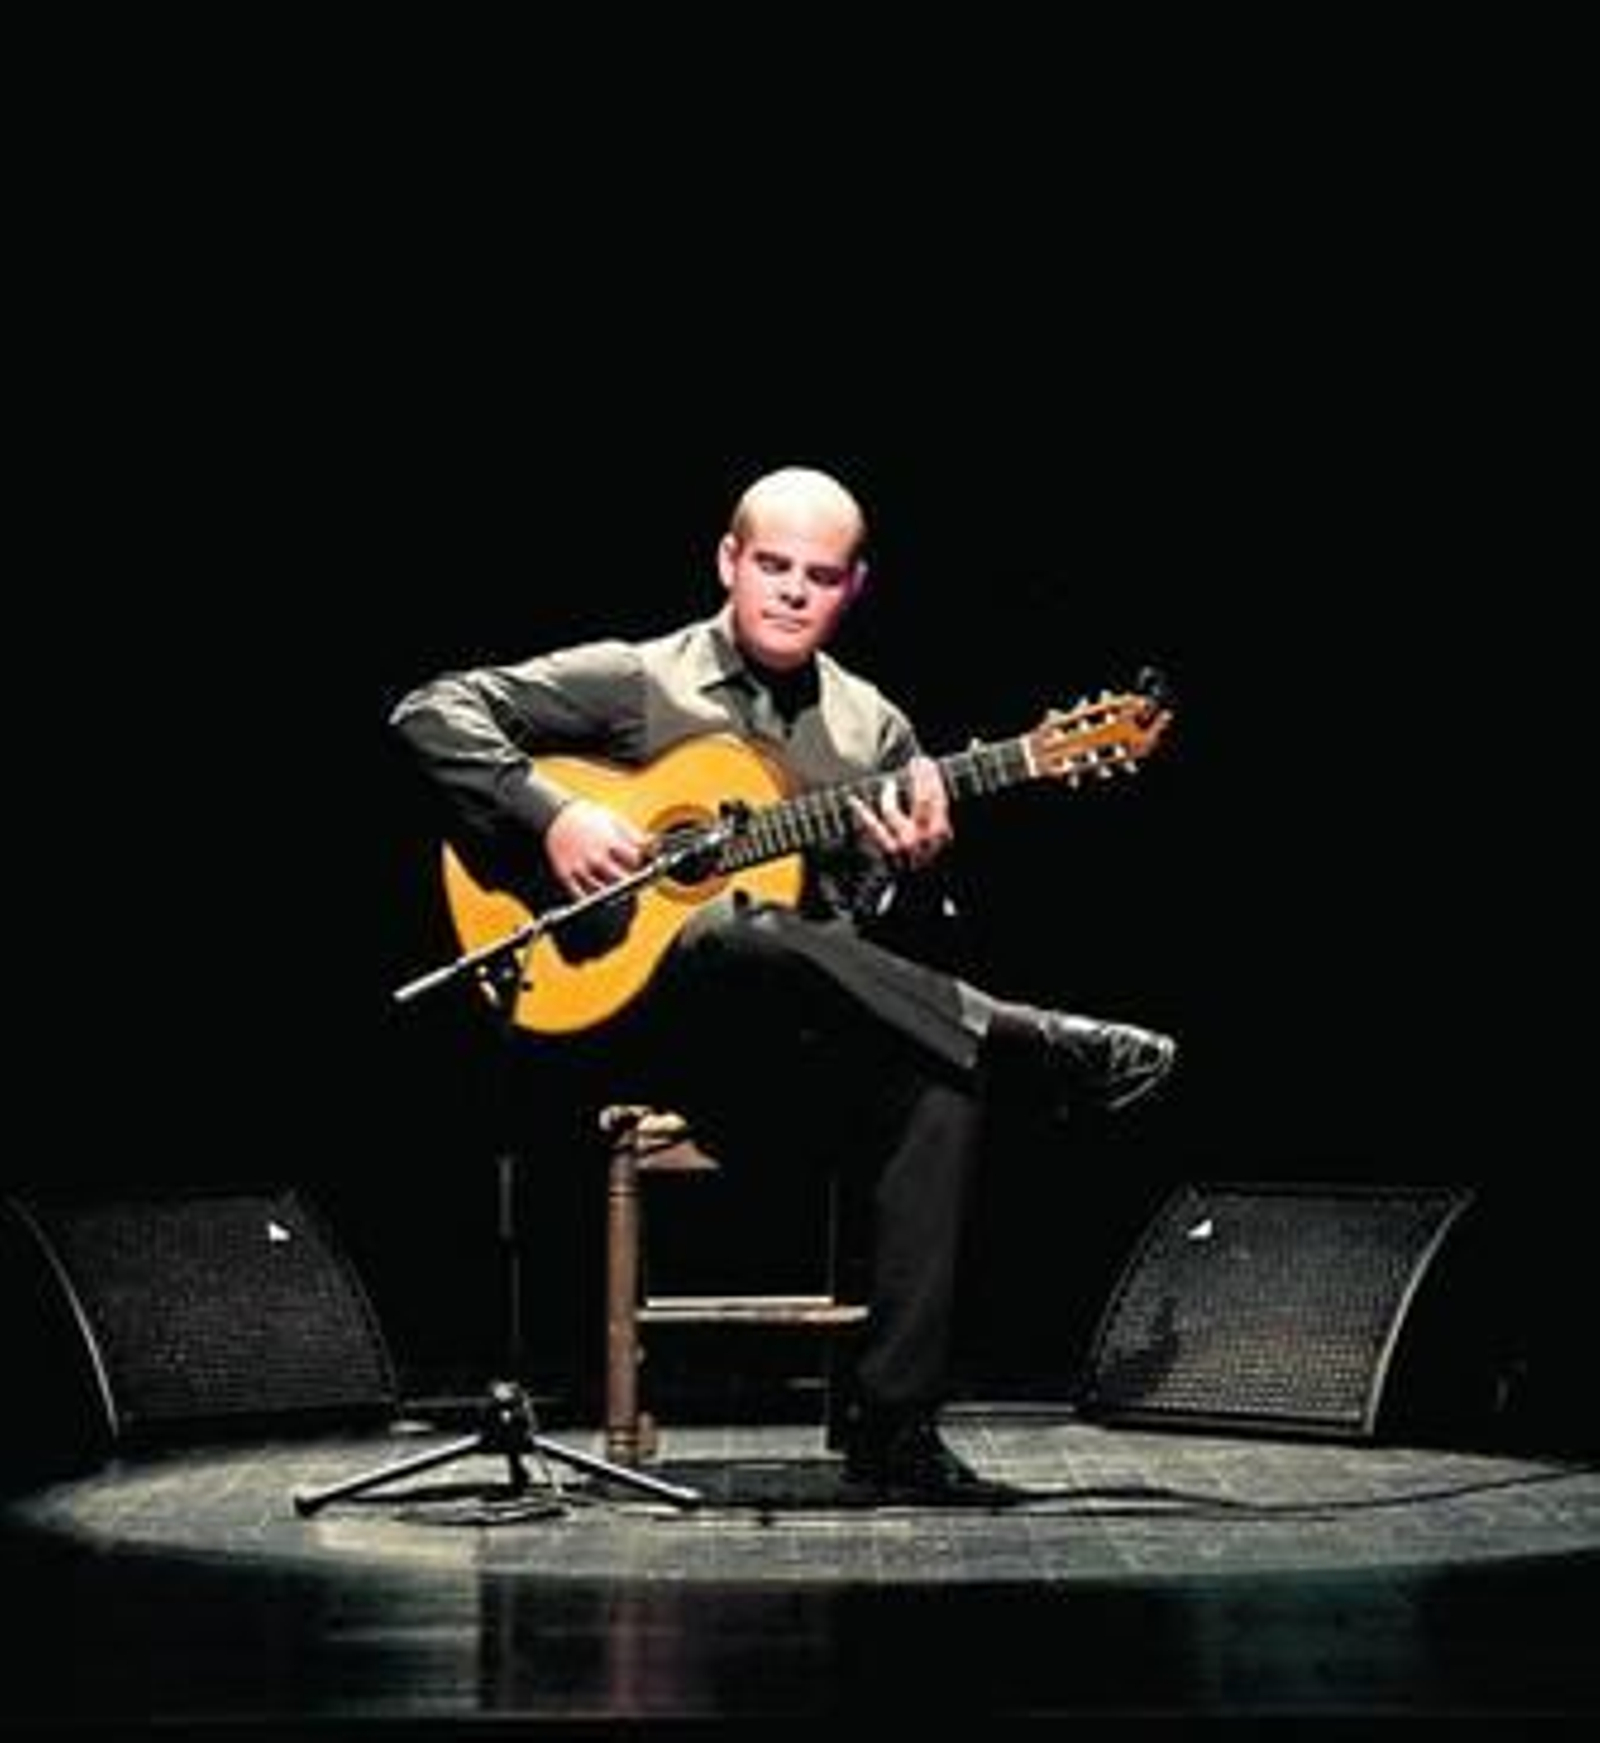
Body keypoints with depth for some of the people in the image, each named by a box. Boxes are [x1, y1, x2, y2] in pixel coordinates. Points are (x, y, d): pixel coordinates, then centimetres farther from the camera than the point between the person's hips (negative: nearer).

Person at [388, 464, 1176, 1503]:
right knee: (742, 935, -39)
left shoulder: (874, 732, 17)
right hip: (651, 1016, -3)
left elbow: (884, 941, 14)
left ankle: (896, 1426, -28)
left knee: (944, 1090, -30)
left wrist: (916, 866, -9)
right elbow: (433, 712, 0)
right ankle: (1044, 1052, -27)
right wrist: (552, 818, -14)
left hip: (819, 1042, 4)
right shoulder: (637, 682, 6)